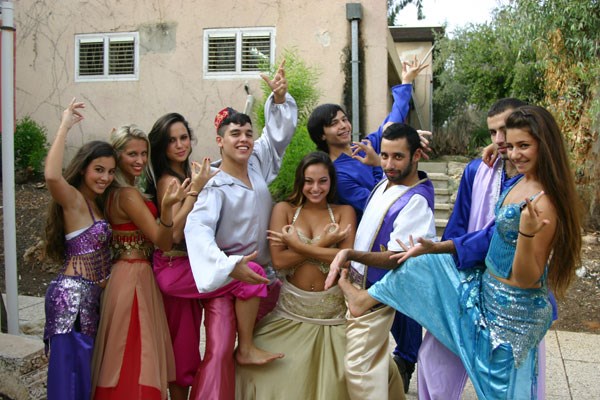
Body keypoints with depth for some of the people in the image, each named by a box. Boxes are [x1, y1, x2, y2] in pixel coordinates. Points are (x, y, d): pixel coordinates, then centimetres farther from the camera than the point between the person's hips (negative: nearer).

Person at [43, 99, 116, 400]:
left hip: (90, 295, 9)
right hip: (73, 295, -9)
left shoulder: (96, 204, 14)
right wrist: (65, 125, -25)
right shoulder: (73, 200, -12)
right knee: (71, 370, -1)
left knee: (86, 370, 17)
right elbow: (52, 175, -32)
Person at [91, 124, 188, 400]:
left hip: (131, 275, 9)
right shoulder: (128, 194, -18)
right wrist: (167, 206, -37)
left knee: (129, 355, 17)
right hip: (134, 278, -9)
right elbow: (163, 242, -22)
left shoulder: (116, 193, 9)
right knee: (136, 358, 0)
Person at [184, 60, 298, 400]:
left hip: (258, 272, 6)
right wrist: (229, 266, -44)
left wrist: (280, 97, -12)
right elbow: (197, 228, -32)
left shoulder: (257, 165, 0)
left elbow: (279, 131, 6)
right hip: (224, 277, -6)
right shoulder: (217, 189, -18)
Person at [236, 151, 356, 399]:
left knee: (331, 377, 2)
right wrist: (322, 243, -14)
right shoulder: (284, 209, 1)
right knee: (282, 375, -1)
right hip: (290, 307, 1)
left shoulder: (344, 212, 1)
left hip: (332, 308, 0)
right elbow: (279, 260, -11)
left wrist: (298, 245, -13)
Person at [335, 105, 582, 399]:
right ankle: (364, 299, 27)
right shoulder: (522, 181, -2)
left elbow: (526, 279, -26)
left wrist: (527, 231, -41)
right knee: (424, 260, 13)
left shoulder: (544, 203, -28)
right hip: (487, 289, 9)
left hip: (512, 310, -9)